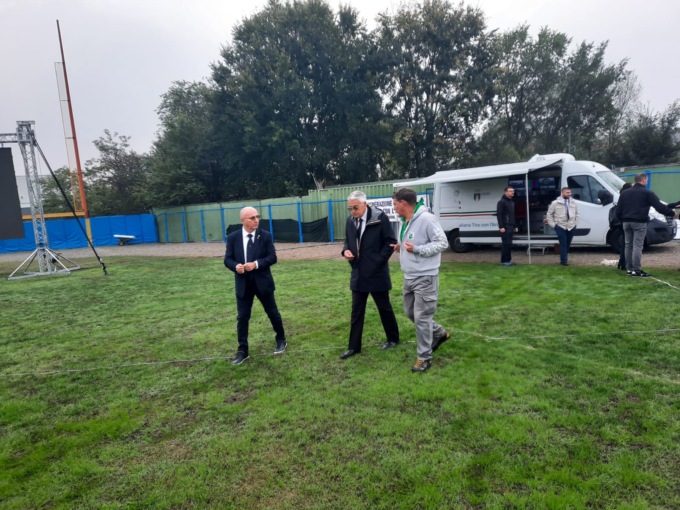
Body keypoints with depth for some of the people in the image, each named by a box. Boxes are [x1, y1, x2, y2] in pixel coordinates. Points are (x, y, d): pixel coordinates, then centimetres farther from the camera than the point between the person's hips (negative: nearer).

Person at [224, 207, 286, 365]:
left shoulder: (265, 235, -4)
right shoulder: (233, 237, -1)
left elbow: (272, 257, -7)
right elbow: (227, 259, 1)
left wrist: (256, 264, -22)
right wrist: (236, 266, -21)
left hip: (262, 282, -1)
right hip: (243, 284, 1)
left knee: (273, 313, 13)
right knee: (242, 317, 3)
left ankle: (281, 340, 35)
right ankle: (242, 351, 15)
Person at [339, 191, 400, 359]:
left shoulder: (380, 217, -12)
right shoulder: (350, 220, 4)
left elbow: (391, 241, -10)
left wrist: (378, 261, -14)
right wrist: (346, 251, -6)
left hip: (376, 272, -5)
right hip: (358, 273, 5)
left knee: (384, 307, 11)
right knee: (356, 311, 8)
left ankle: (393, 338, 31)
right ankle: (354, 346, 17)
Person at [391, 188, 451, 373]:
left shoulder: (426, 219, -18)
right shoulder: (405, 221, 10)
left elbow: (442, 243, -18)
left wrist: (416, 249, -24)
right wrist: (401, 247, 3)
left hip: (425, 277, -10)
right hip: (409, 277, 10)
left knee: (421, 317, -4)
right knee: (410, 312, 18)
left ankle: (425, 357, 10)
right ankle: (439, 333, 38)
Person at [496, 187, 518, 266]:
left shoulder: (512, 202, 20)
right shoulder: (501, 202, -8)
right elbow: (499, 215, -15)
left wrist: (515, 226, 19)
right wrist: (501, 227, -21)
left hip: (511, 227, 8)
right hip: (505, 227, -8)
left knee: (509, 244, 9)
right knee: (506, 244, -8)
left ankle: (508, 260, 14)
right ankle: (504, 261, -2)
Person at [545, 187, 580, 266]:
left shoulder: (573, 203, 9)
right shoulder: (555, 203, -5)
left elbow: (577, 213, 19)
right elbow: (549, 214, 0)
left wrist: (576, 223, 9)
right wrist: (553, 224, -5)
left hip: (571, 227, 4)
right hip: (560, 227, -4)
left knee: (568, 244, 11)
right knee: (563, 244, -7)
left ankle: (564, 258, 25)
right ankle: (564, 260, -4)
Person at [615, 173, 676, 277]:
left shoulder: (625, 193, 14)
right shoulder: (647, 193, -3)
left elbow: (618, 210, 12)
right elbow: (659, 207, -7)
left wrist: (622, 220, 20)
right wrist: (672, 213, 3)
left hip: (626, 222, 5)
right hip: (639, 222, -5)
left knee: (628, 245, 10)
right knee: (637, 246, -6)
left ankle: (629, 268, 13)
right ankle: (636, 270, -7)